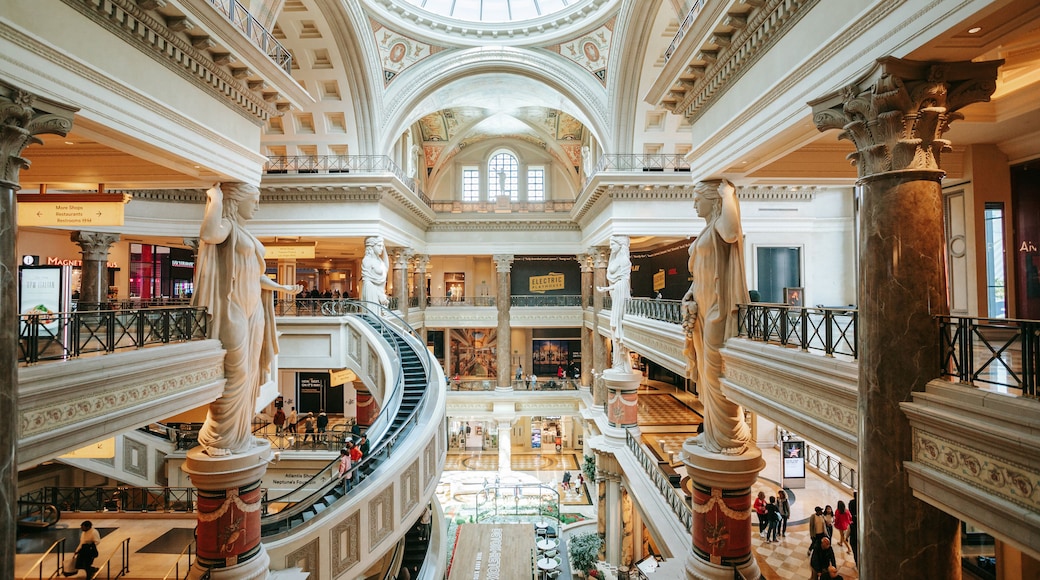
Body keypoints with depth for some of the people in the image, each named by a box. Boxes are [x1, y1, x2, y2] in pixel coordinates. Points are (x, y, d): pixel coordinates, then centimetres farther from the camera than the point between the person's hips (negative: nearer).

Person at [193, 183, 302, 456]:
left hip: (253, 309, 9)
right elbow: (209, 234, -32)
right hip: (232, 309, -9)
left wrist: (283, 288, 28)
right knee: (235, 374, -4)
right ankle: (219, 439, 10)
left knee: (249, 373, 11)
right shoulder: (227, 224, -7)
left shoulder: (244, 232, 19)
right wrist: (215, 199, -18)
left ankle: (239, 433, 22)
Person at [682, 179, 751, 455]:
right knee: (707, 370, 13)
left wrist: (728, 194, -22)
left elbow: (731, 233, -35)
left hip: (717, 306, -9)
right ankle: (713, 431, 25)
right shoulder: (708, 228, 19)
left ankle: (729, 436, 9)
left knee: (717, 370, -4)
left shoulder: (720, 224, -8)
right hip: (704, 307, 9)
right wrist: (691, 298, 10)